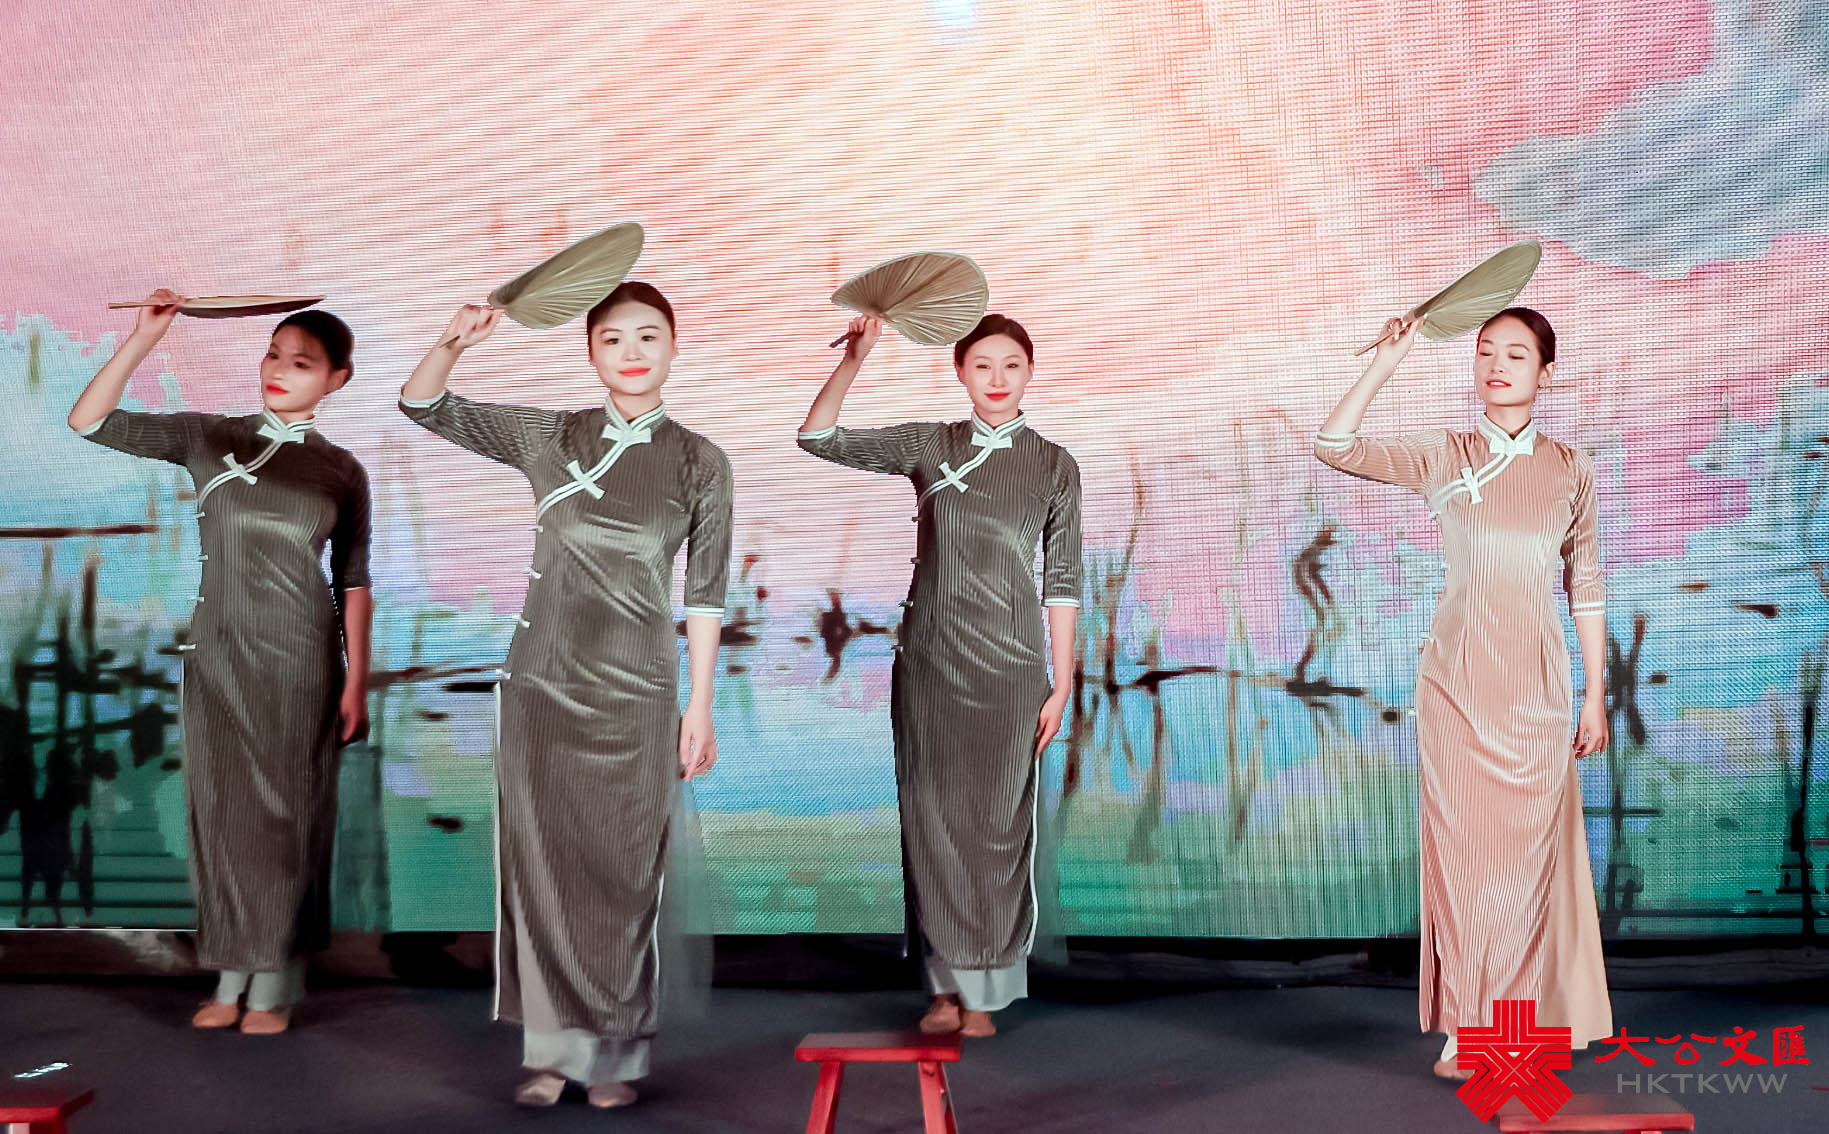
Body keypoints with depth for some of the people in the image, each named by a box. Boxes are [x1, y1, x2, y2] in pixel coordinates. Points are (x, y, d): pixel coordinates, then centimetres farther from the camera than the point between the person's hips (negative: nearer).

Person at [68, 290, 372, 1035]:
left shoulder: (341, 471, 2)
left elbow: (353, 581, 3)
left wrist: (356, 681, -2)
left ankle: (275, 984, 16)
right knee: (220, 808, 7)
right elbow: (89, 422, -2)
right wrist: (141, 340, -11)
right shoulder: (209, 439, 2)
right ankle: (230, 977, 19)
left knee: (286, 812, 4)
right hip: (217, 656, 1)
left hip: (300, 662, -1)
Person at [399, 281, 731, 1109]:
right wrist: (453, 344, -12)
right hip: (542, 684, 2)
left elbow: (705, 594, 3)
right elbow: (424, 409, 8)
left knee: (623, 875, 3)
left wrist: (700, 708, 1)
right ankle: (553, 1048, 18)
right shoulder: (548, 438, 4)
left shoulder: (699, 463, 2)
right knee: (541, 867, 5)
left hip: (635, 695, -1)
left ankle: (617, 1054, 17)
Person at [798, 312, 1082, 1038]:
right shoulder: (929, 446, 4)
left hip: (1009, 667, -1)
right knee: (932, 819, 4)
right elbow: (818, 438, -2)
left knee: (996, 825, 1)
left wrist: (1062, 683, 0)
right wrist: (855, 358, -12)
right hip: (928, 662, 1)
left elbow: (1061, 581, 4)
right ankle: (945, 985, 17)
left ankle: (983, 991, 15)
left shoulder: (1054, 466, 4)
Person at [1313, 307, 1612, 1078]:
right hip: (1457, 677, -1)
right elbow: (1335, 448, -9)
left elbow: (1585, 586, 10)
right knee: (1460, 846, 1)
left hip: (1537, 682, 1)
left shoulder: (1570, 470, 8)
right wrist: (1385, 364, -12)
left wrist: (1596, 692, 7)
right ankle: (1464, 1029, 12)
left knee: (1527, 850, 3)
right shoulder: (1443, 457, 3)